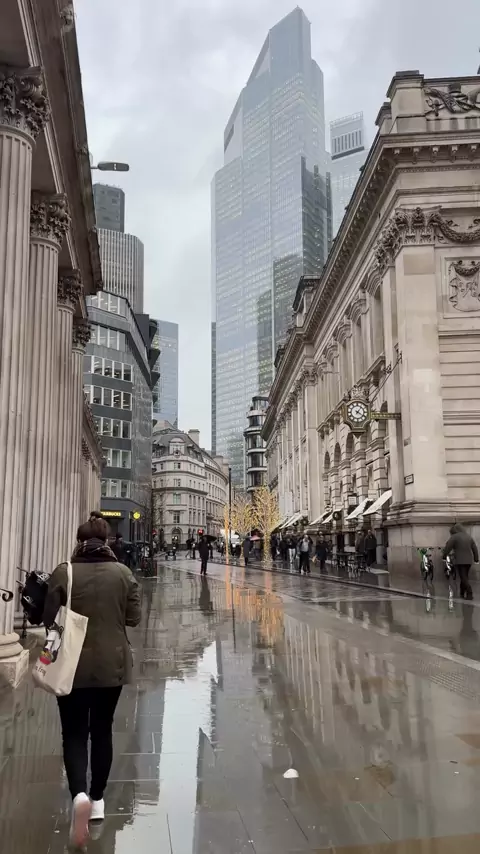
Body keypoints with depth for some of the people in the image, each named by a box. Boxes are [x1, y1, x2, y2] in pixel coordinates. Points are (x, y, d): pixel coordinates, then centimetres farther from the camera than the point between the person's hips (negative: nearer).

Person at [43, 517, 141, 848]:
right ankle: (97, 798, 28)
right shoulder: (122, 572, -7)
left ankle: (79, 794, -12)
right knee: (102, 730, 18)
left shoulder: (63, 573, -12)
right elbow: (134, 618, -2)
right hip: (112, 665, 2)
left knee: (74, 733, 10)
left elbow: (50, 619, -8)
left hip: (73, 666, -2)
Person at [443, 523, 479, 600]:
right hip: (469, 560, 6)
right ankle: (462, 593, 19)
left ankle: (470, 594, -16)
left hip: (460, 561, -6)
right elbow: (475, 549, 11)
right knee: (464, 577, 15)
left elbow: (447, 547, -9)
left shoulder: (454, 537, -6)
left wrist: (444, 556, 4)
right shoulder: (469, 537, 11)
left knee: (464, 578, -5)